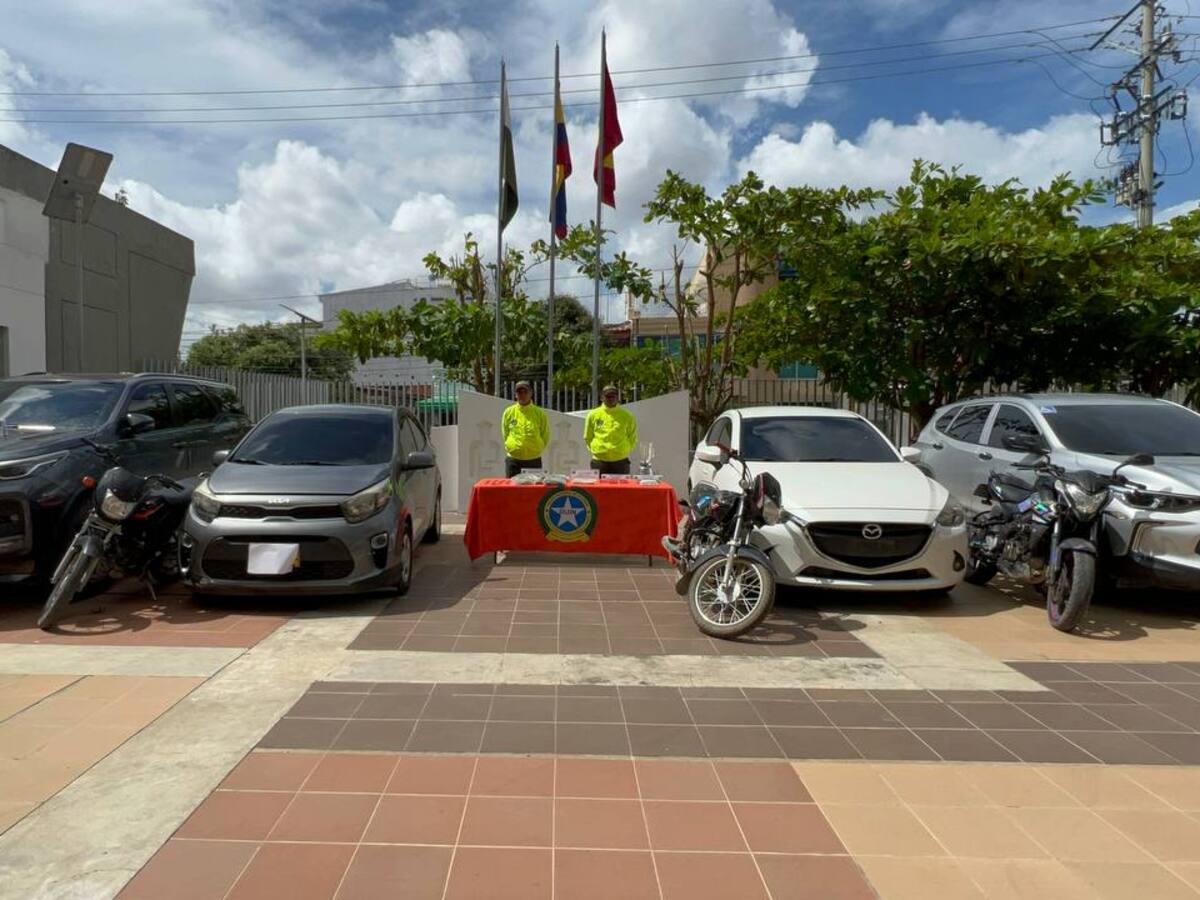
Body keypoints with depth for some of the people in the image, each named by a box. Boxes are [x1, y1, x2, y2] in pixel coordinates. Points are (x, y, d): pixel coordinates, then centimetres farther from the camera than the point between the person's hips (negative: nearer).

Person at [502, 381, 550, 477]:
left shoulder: (539, 413, 0)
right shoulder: (509, 412, 2)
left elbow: (545, 436, 7)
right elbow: (505, 434, 10)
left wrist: (536, 449, 5)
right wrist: (513, 448, 6)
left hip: (533, 460, 0)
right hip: (513, 460, 0)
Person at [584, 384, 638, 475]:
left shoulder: (627, 416, 2)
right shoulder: (593, 415, 3)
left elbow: (632, 437, 13)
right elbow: (587, 437, 13)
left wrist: (626, 450, 7)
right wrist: (594, 450, 7)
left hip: (620, 461, 0)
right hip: (599, 461, 0)